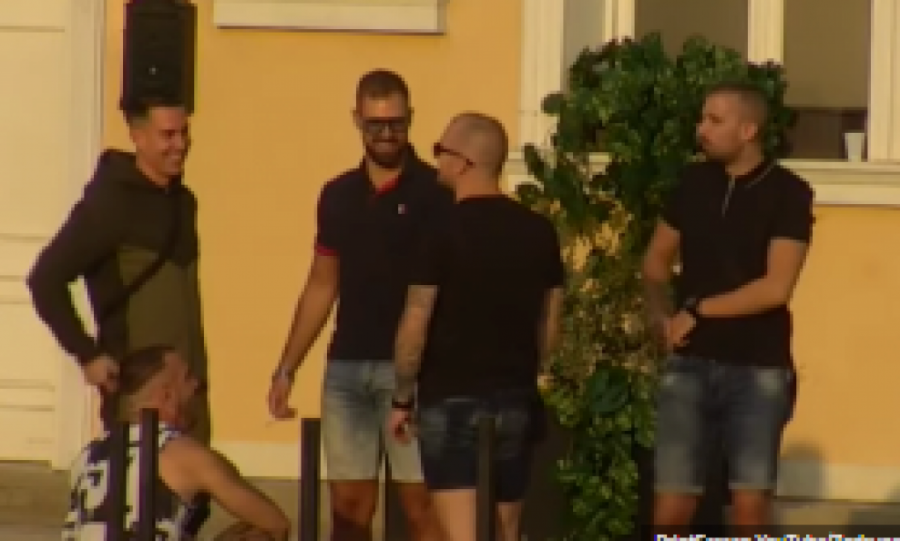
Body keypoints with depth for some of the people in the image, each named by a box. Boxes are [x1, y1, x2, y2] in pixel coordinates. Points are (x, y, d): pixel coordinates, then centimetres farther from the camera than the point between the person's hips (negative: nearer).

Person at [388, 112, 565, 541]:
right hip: (516, 401, 6)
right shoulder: (539, 231, 4)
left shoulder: (444, 231, -12)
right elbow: (549, 324, 11)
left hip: (451, 398, -6)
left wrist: (402, 398, 0)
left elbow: (415, 326, -12)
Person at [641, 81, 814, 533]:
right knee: (671, 505, -3)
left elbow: (776, 288, -15)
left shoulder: (788, 194, -7)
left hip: (758, 369, -3)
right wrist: (660, 312, -3)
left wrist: (698, 310, -9)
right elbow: (656, 260, 17)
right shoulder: (694, 183, 6)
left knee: (750, 506, -2)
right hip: (691, 364, 3)